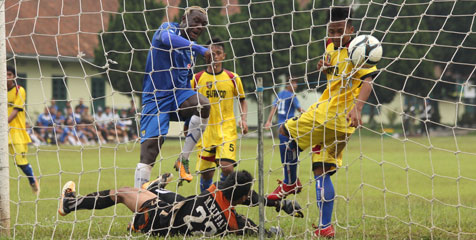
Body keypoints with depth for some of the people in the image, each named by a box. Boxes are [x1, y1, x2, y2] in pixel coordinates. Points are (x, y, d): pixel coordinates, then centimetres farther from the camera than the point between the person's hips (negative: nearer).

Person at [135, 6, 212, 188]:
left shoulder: (190, 50, 17)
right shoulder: (167, 29, -3)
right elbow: (168, 39, -29)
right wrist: (200, 49, -39)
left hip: (179, 94, 5)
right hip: (155, 99, -5)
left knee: (203, 105, -28)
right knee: (149, 149, -14)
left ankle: (183, 160, -16)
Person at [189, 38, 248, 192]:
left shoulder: (232, 78, 3)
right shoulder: (197, 79, 3)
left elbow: (242, 100, 15)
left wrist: (243, 120, 0)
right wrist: (187, 124, 1)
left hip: (227, 130, -1)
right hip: (205, 131, 1)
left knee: (227, 167, -18)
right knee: (206, 173, 2)